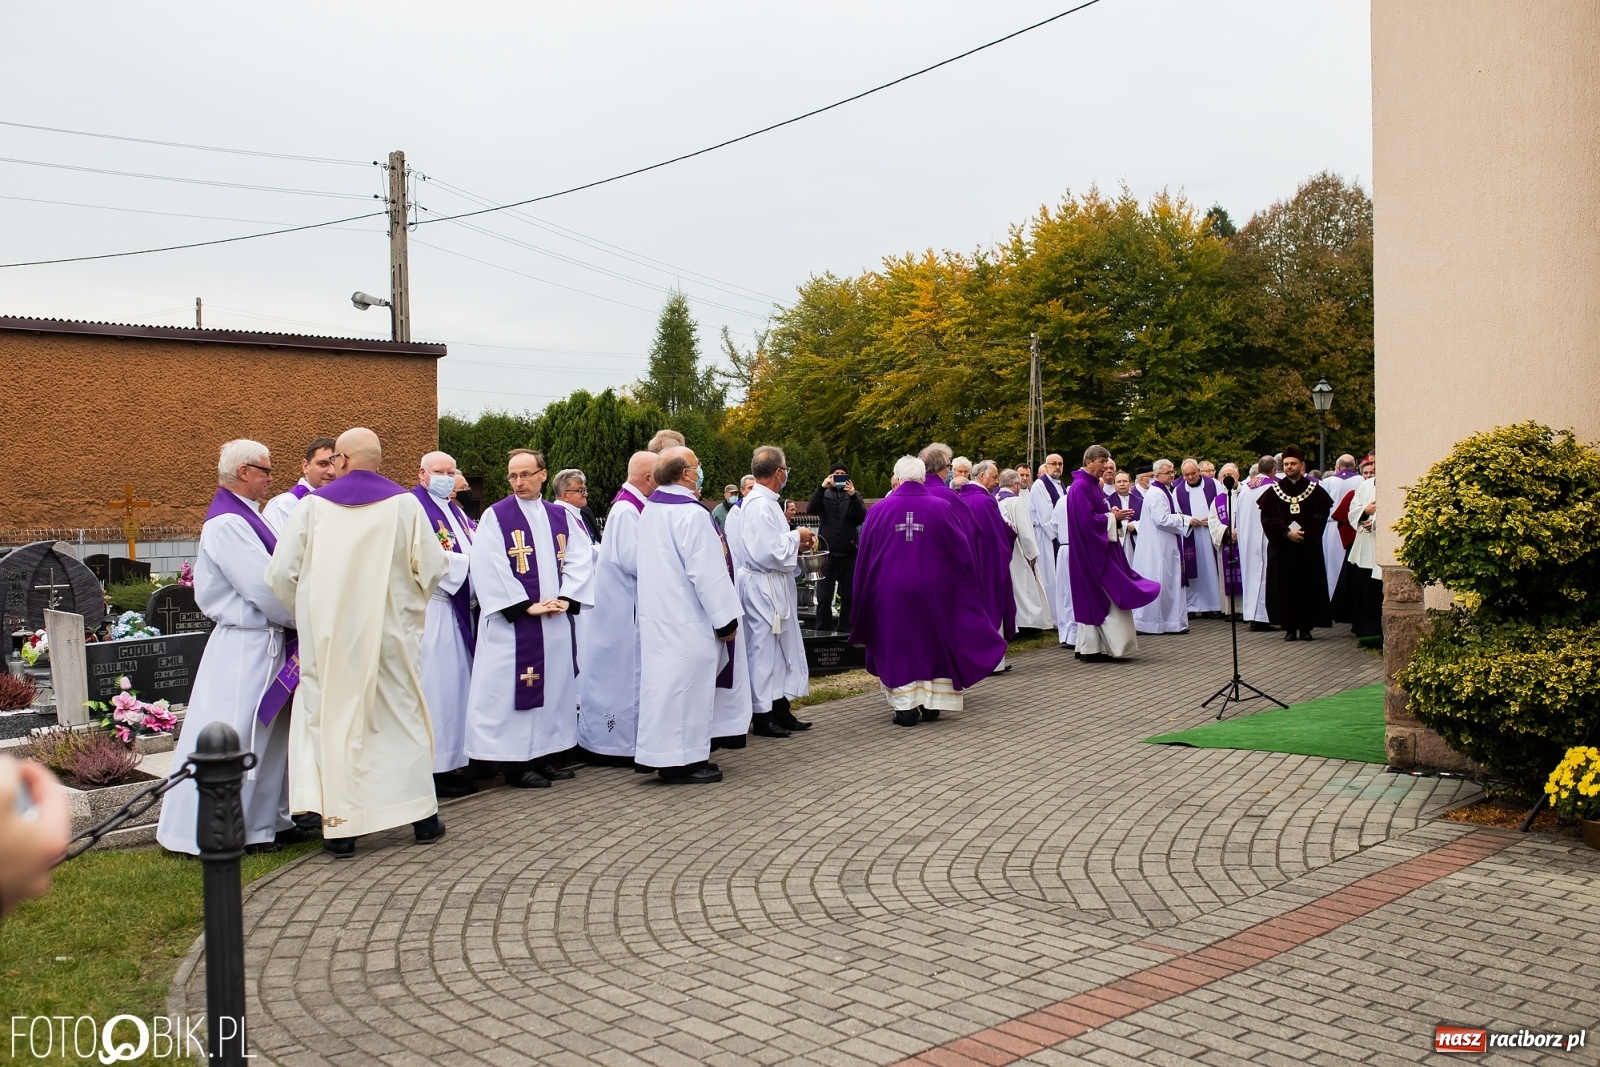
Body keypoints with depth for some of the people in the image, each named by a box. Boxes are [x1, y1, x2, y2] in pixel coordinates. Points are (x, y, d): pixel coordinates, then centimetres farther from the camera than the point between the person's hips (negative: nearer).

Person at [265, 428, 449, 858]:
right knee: (402, 716, 12)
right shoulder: (404, 504, -3)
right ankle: (422, 816, 17)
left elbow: (281, 574, -1)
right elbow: (433, 569, -3)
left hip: (327, 636, 0)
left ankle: (340, 826, 7)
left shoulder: (312, 505, -2)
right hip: (388, 633, 1)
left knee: (332, 721, 7)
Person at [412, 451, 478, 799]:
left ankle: (450, 763, 16)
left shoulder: (456, 512, 19)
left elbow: (473, 552, 19)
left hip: (460, 610, 9)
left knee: (457, 684, 10)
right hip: (434, 609, -9)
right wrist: (463, 563, -13)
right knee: (436, 687, -6)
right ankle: (435, 768, 0)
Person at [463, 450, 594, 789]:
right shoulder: (496, 516, -3)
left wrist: (566, 598, -11)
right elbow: (489, 569, -11)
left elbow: (580, 559, 5)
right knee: (513, 688, -3)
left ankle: (544, 755, 20)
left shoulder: (562, 516, 11)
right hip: (513, 622, -5)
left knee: (555, 685, 9)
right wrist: (526, 606, -16)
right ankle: (515, 764, 4)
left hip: (558, 622, 5)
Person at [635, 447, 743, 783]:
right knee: (687, 682, -2)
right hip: (687, 618, -9)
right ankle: (684, 760, 5)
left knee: (663, 677, 13)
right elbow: (706, 571, -19)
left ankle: (661, 754, 19)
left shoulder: (650, 511, 10)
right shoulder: (691, 513, -18)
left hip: (657, 614, 9)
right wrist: (726, 618, -14)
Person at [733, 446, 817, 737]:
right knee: (764, 648, -1)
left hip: (773, 588, 10)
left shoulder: (762, 502, 12)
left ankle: (781, 711, 24)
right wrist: (796, 537, -11)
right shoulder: (760, 506, -20)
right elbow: (769, 552, -24)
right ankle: (763, 716, 9)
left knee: (781, 648, 15)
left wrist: (796, 544, 10)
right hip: (763, 588, -10)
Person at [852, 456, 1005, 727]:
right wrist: (962, 581, 15)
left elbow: (864, 558, 1)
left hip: (890, 593, 0)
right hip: (933, 590, 1)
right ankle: (932, 703, 16)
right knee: (933, 643, 15)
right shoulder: (942, 506, -6)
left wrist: (864, 598, 13)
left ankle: (905, 707, 6)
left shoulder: (878, 510, -5)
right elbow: (962, 550, -1)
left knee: (898, 645, 8)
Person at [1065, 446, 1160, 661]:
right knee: (1099, 596, -6)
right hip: (1090, 551, -10)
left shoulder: (1093, 485, 15)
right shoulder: (1081, 486, -16)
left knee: (1092, 598, 11)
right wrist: (1111, 518, -12)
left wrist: (1112, 515, 3)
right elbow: (1086, 520, -23)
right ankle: (1091, 648, -1)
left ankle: (1087, 646, 16)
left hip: (1098, 549, 10)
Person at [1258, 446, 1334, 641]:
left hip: (1308, 547, 0)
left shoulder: (1316, 491, 5)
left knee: (1308, 586, 0)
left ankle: (1306, 627, 8)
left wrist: (1302, 532, -15)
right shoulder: (1273, 491, 6)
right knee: (1284, 587, 0)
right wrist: (1287, 533, -14)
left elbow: (1320, 517, -2)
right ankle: (1289, 628, 6)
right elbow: (1267, 519, -2)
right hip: (1281, 547, 0)